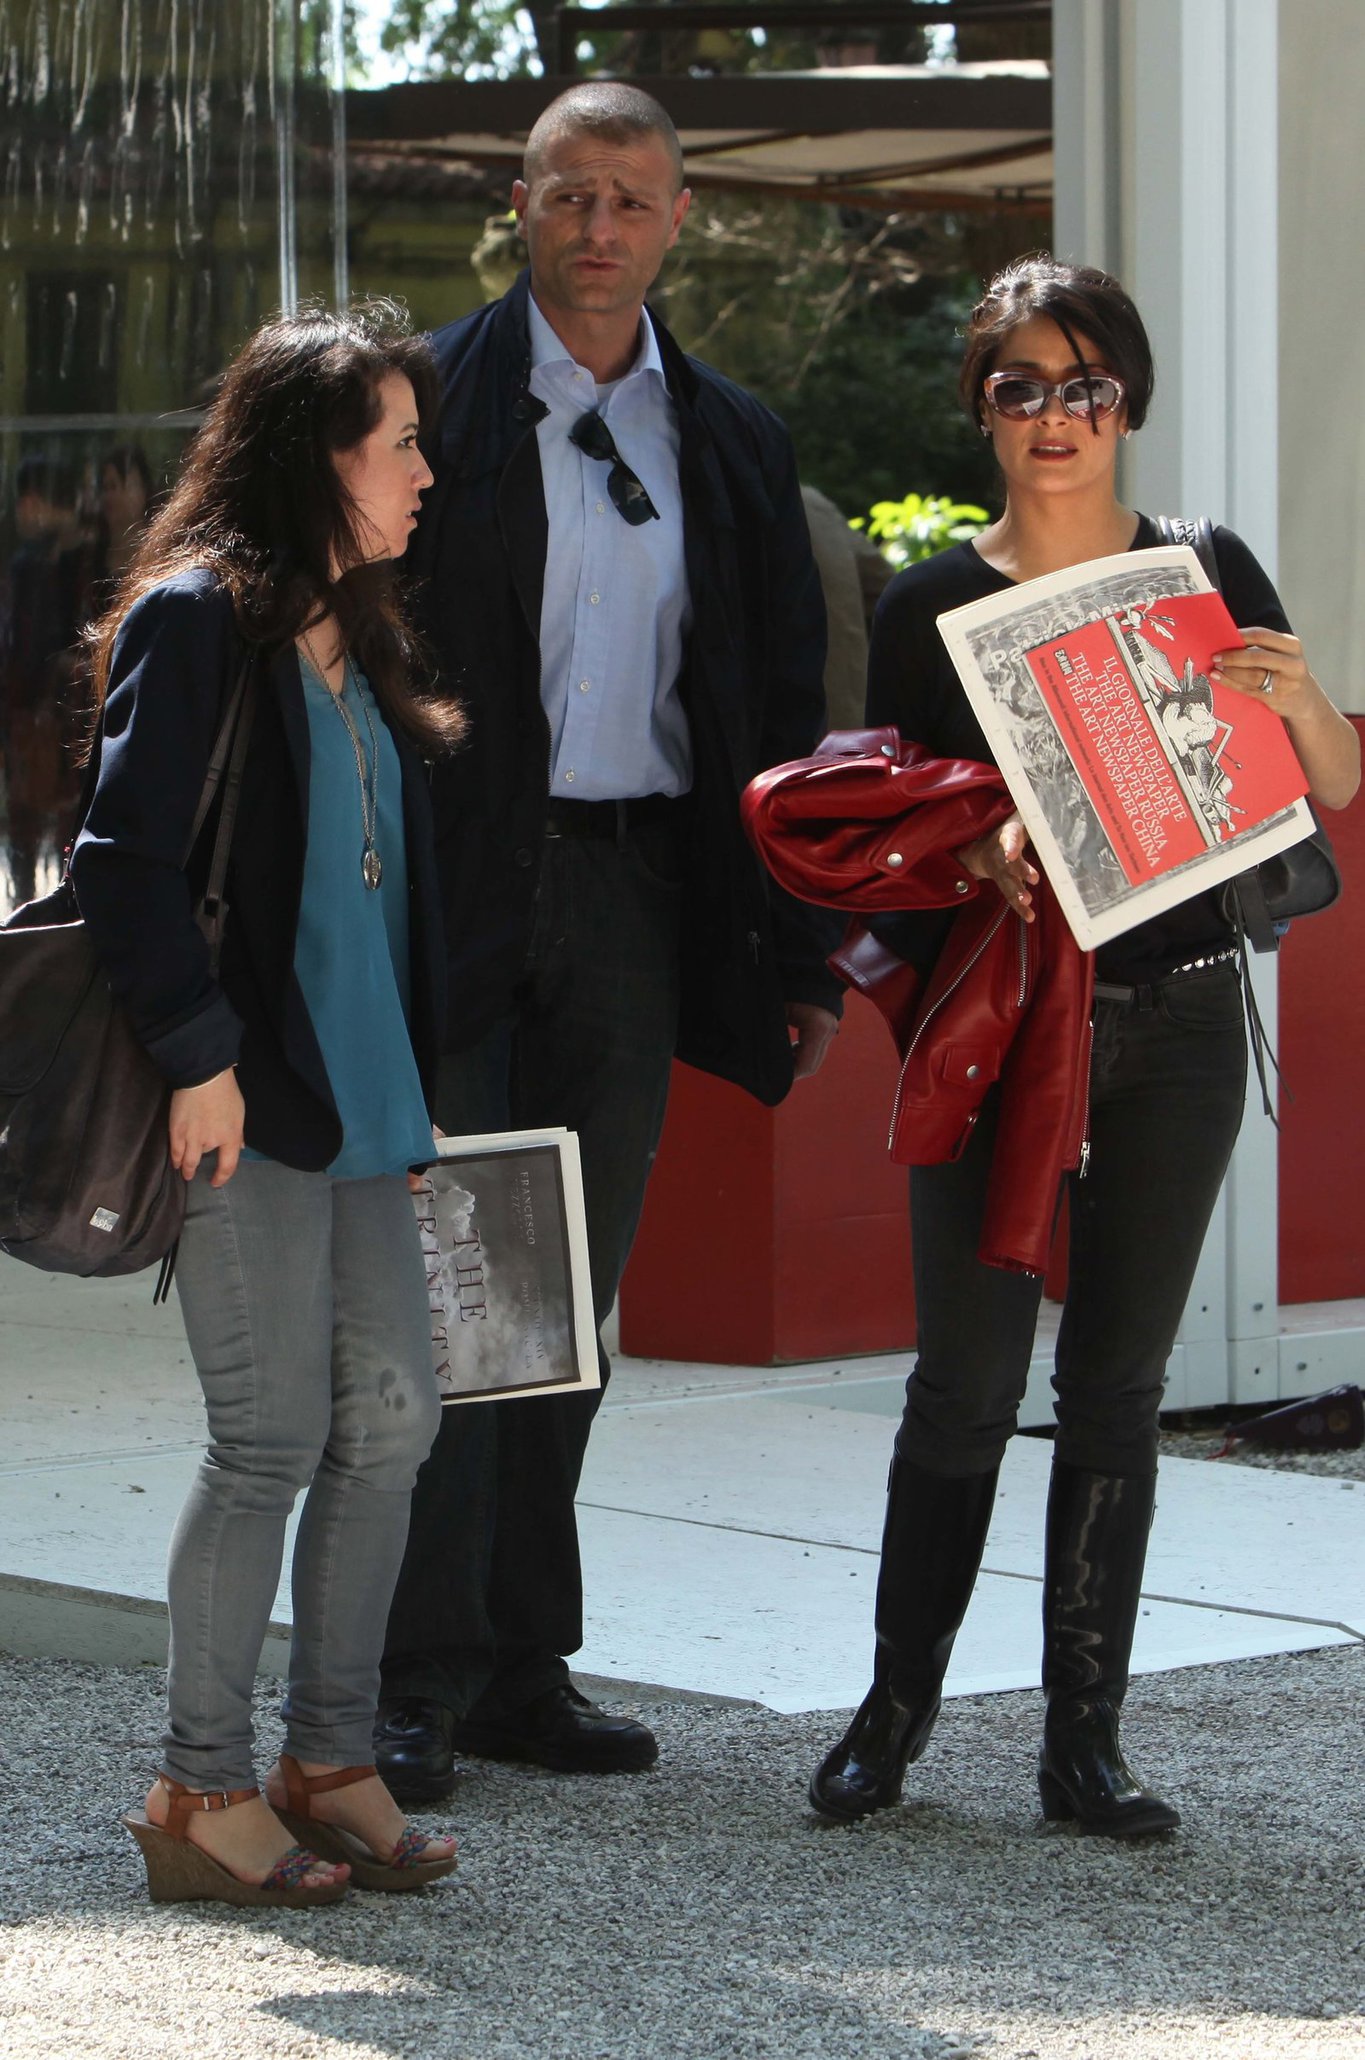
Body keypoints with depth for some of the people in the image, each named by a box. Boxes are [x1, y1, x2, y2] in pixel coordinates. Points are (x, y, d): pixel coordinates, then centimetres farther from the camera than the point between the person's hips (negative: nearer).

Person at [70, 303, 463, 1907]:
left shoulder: (354, 641, 17)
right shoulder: (196, 618, -9)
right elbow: (125, 861, -15)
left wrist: (413, 1083, 17)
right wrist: (199, 1056, -18)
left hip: (359, 1096, 8)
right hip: (247, 1105, -8)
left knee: (391, 1416, 6)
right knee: (274, 1440, -5)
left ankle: (330, 1761, 15)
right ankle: (201, 1791, 5)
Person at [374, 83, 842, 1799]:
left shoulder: (729, 441, 13)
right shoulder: (432, 401, -1)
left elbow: (778, 707, 14)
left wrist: (800, 951, 8)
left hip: (635, 892, 4)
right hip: (459, 888, -4)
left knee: (573, 1293, 8)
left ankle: (524, 1668, 16)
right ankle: (419, 1679, -3)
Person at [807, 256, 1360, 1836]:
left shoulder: (1209, 578, 6)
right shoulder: (931, 605, 2)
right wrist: (977, 853, -19)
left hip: (1176, 1018, 2)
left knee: (1118, 1380, 4)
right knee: (970, 1374, -4)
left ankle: (1085, 1738, 9)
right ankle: (897, 1705, 11)